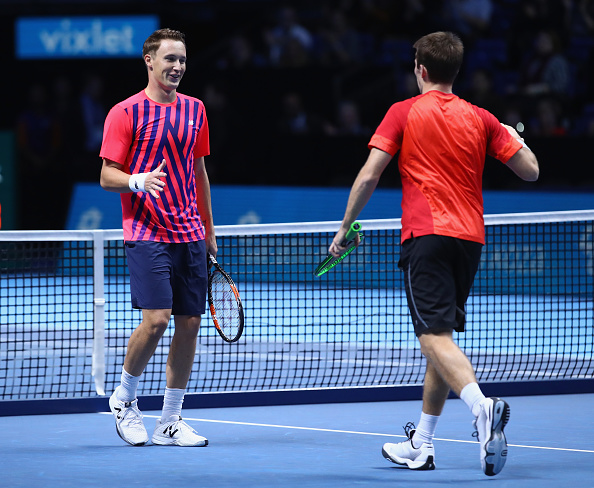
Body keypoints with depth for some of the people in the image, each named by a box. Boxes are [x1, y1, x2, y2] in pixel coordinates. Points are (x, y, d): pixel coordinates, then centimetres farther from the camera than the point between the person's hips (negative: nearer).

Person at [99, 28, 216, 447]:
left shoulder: (195, 110, 13)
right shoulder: (126, 113, -4)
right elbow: (107, 176, -4)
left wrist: (209, 231, 19)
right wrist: (140, 181, -25)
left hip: (190, 236, 6)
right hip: (147, 234, -6)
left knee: (189, 324, 2)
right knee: (156, 319, -17)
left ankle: (171, 422, 11)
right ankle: (124, 397, 7)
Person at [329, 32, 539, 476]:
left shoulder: (404, 113, 2)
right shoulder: (481, 119, 9)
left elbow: (369, 176, -4)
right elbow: (530, 171, 10)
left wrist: (345, 228, 6)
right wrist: (514, 137, 31)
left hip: (426, 235, -5)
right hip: (470, 237, 5)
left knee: (436, 336, -13)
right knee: (442, 336, 15)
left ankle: (483, 406, -40)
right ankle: (421, 445, 20)